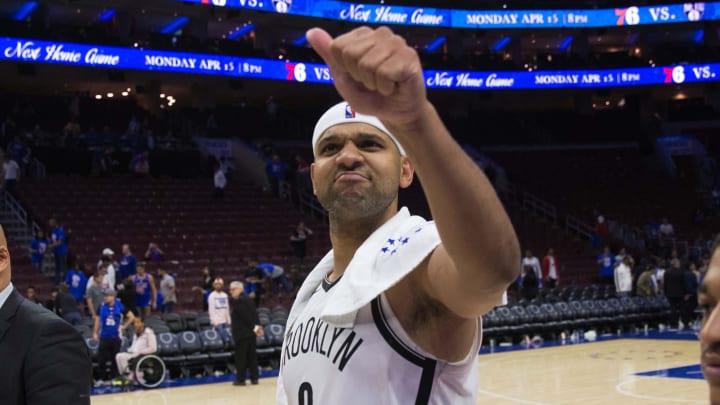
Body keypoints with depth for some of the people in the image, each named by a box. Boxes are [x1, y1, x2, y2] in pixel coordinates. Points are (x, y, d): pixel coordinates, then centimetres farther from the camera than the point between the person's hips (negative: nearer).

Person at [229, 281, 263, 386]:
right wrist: (258, 326, 3)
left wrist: (255, 327, -14)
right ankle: (254, 378, 12)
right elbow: (254, 313, 9)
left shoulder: (238, 301, -15)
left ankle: (241, 379, 4)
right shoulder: (248, 299, 12)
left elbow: (246, 317, -19)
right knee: (252, 355, 10)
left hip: (242, 334, -8)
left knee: (240, 357, 0)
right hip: (250, 333, 8)